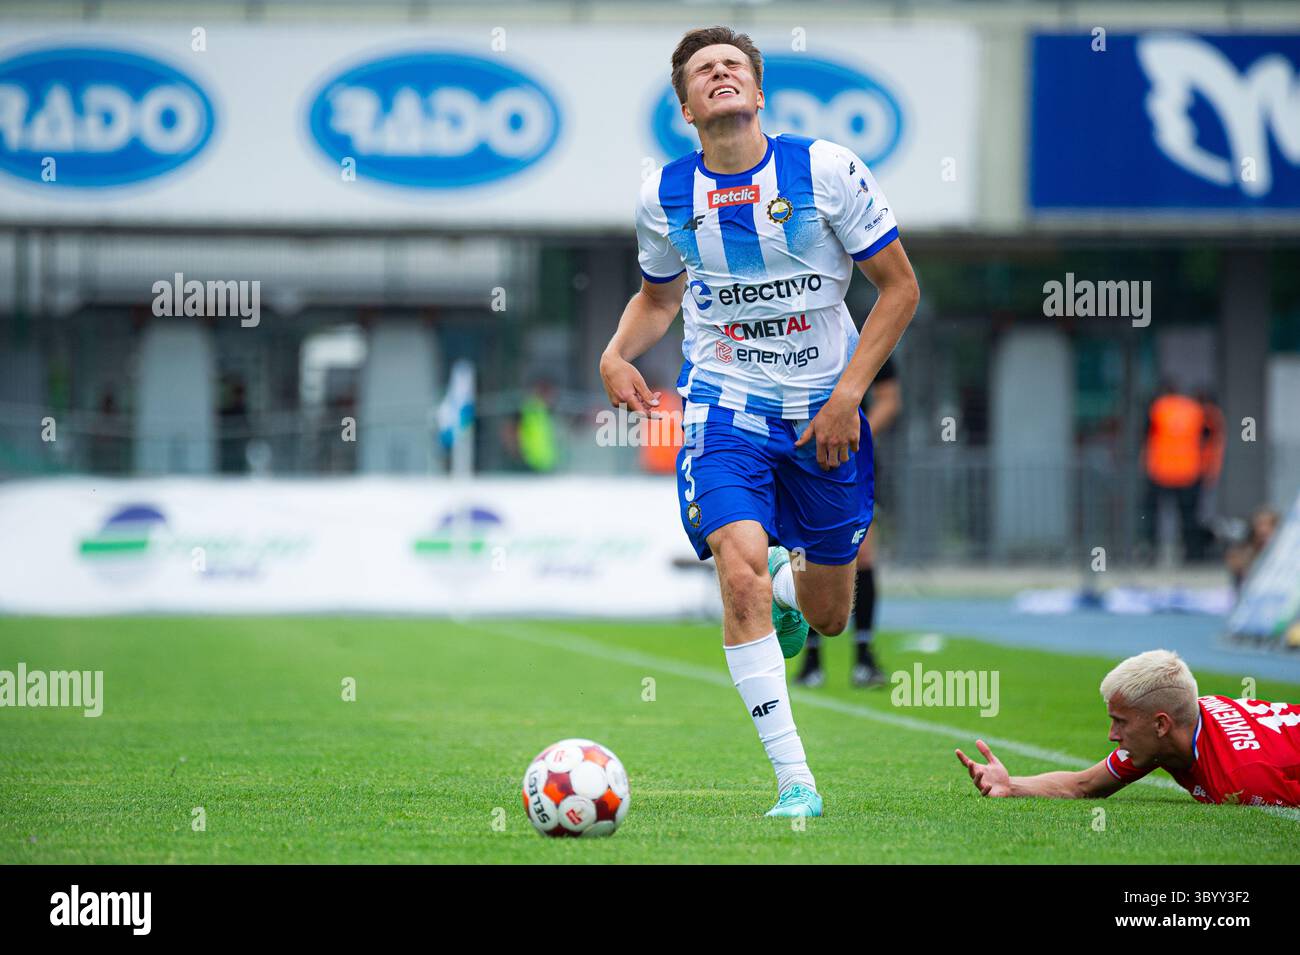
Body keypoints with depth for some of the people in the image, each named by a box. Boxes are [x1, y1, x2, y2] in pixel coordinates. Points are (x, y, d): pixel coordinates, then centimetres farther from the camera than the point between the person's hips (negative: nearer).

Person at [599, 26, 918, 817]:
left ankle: (788, 586, 53)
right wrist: (618, 353, -5)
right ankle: (795, 782, -20)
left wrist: (847, 396, -11)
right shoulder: (665, 195, -2)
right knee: (740, 576, -25)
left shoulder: (825, 169, -9)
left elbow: (900, 286, -4)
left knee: (827, 616, 12)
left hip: (823, 410, 0)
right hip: (724, 405, 0)